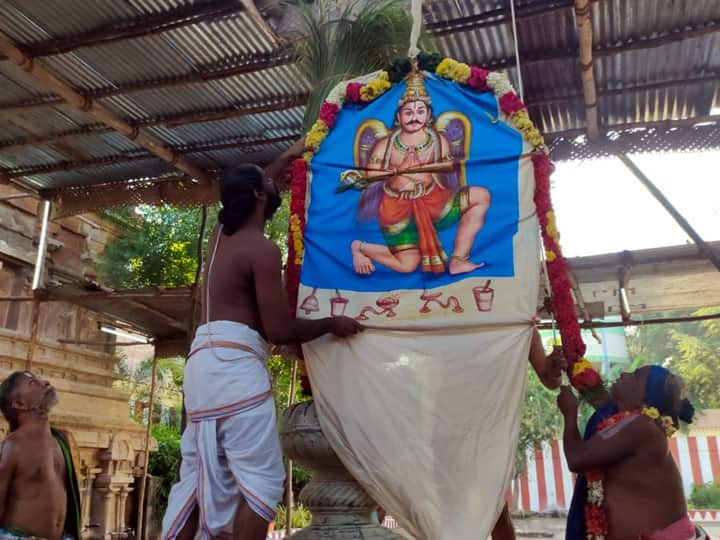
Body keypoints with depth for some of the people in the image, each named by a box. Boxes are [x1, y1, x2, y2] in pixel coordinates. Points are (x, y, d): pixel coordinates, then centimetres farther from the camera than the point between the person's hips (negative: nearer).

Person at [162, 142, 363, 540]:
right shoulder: (262, 249, -8)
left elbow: (247, 193, 41)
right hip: (234, 364, -9)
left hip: (204, 361, 9)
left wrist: (287, 157, 48)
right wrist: (332, 324, 3)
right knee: (261, 480, -6)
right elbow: (280, 330, -13)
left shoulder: (220, 234, 18)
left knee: (199, 478, 12)